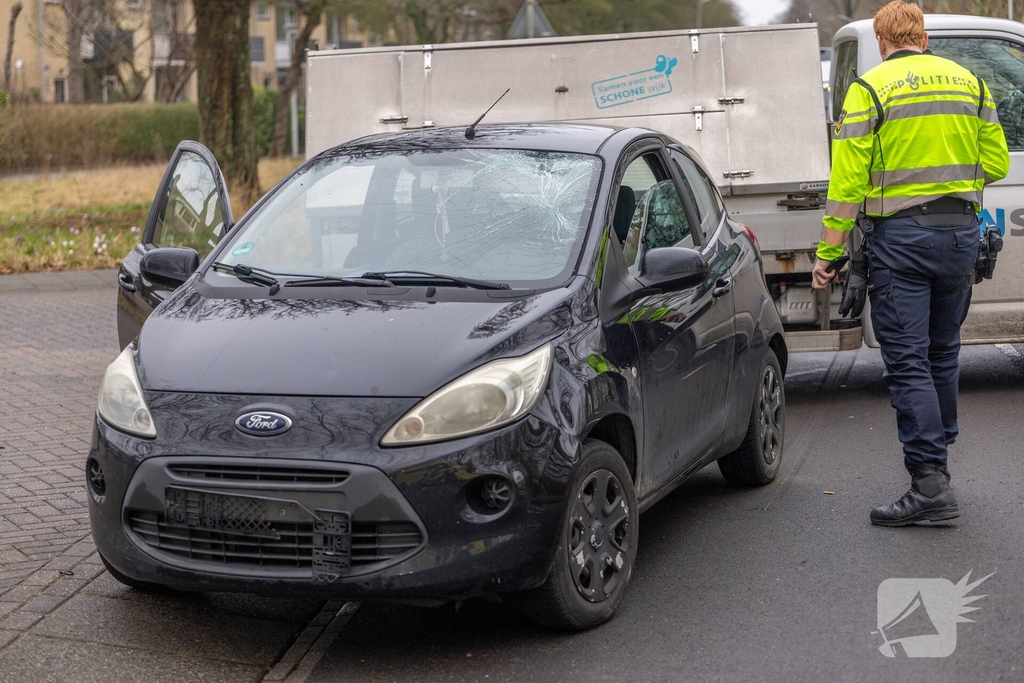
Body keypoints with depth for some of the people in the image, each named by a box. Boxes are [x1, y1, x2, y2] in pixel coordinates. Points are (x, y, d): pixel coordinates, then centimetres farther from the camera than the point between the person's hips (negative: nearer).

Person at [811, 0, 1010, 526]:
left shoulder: (869, 89, -5)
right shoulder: (968, 82, 10)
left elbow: (848, 179, -10)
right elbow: (997, 163, 9)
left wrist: (828, 253, -7)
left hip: (900, 238, -5)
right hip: (961, 232, 5)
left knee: (907, 361, -4)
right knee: (943, 354, 17)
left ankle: (930, 484, -9)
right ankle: (937, 459, 28)